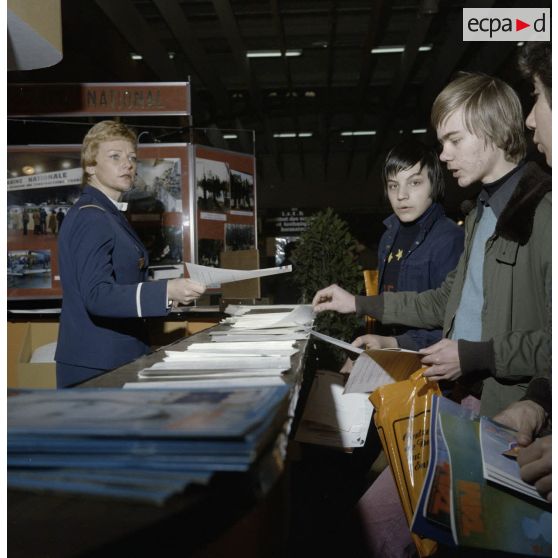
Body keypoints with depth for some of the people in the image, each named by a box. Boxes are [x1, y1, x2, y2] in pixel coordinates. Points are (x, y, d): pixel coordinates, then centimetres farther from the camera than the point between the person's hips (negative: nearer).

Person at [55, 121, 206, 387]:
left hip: (116, 359, 10)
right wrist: (166, 292, -35)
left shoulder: (109, 215, 14)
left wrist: (172, 291, 19)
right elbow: (97, 295, -26)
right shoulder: (91, 218, -16)